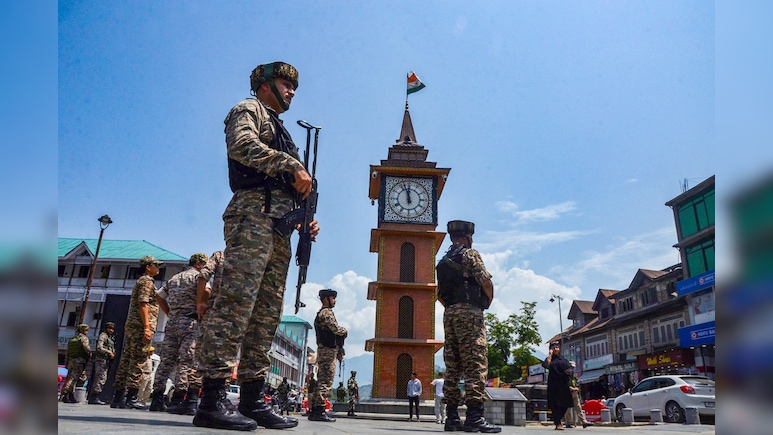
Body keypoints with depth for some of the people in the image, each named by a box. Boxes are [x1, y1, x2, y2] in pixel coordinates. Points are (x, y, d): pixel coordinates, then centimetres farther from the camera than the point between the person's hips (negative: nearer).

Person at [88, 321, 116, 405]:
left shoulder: (111, 337, 22)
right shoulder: (103, 335, -4)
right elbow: (99, 348, -15)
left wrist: (112, 354, 8)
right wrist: (109, 352, -14)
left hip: (106, 360, 9)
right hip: (101, 359, -9)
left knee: (100, 379, 6)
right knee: (101, 378, -14)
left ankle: (92, 398, 7)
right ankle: (94, 397, -13)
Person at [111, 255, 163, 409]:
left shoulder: (141, 281, 26)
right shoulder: (147, 281, -5)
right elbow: (143, 304, -16)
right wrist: (147, 327, -22)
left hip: (130, 325, 10)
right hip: (140, 326, -10)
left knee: (126, 360, 8)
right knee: (138, 361, -9)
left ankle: (118, 397, 10)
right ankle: (131, 397, -10)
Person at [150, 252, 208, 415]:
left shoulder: (174, 278, 22)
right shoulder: (198, 275, 0)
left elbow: (159, 295, 24)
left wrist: (170, 314, 20)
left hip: (172, 322, 7)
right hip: (190, 322, -7)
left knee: (166, 361, 9)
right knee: (187, 361, -9)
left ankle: (156, 400, 11)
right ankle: (178, 400, -13)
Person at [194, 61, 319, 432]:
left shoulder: (280, 130, 34)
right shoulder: (250, 109, 11)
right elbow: (241, 144, -14)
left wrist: (305, 221, 14)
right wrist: (292, 165, -16)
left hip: (278, 227, 9)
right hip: (253, 214, -9)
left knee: (267, 313, 3)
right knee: (236, 302, -15)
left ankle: (253, 399, 6)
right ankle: (211, 400, -14)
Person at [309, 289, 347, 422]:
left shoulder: (321, 313, 24)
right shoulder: (326, 312, -9)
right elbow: (336, 329, -21)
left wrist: (338, 351, 21)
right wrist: (345, 331, 0)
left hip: (324, 351, 10)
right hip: (328, 351, -10)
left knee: (321, 382, 10)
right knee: (326, 382, -11)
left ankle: (314, 411, 13)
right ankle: (319, 411, -13)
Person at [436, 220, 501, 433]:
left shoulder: (444, 261, 20)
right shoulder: (470, 254, -2)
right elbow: (486, 282, -11)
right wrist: (489, 300, 5)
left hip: (449, 314, 8)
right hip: (469, 312, -8)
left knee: (453, 366, 6)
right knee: (476, 364, -10)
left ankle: (452, 417, 7)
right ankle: (474, 416, -15)